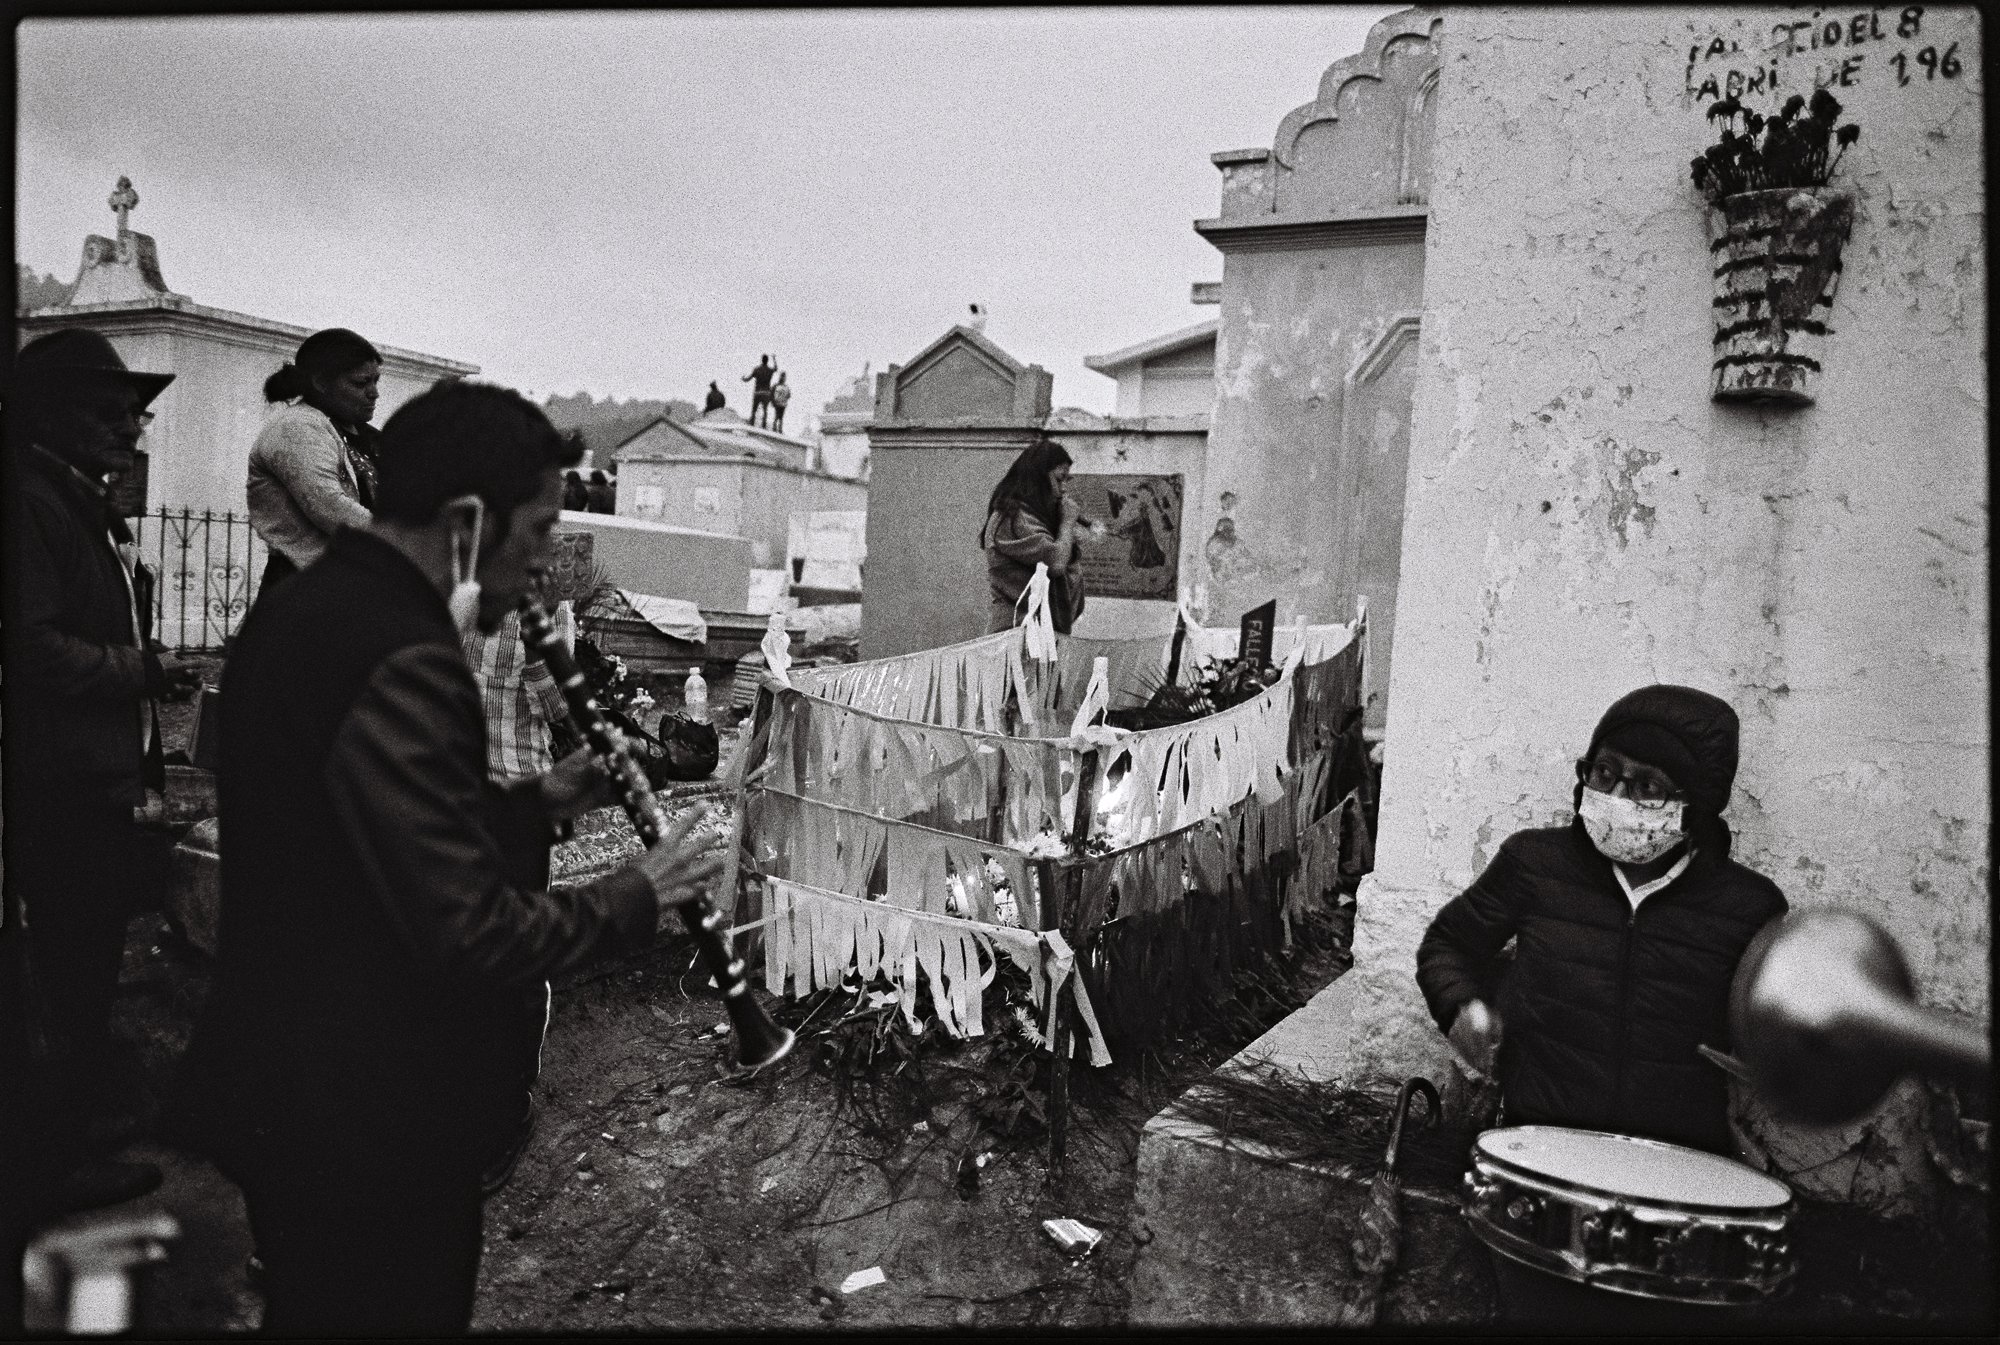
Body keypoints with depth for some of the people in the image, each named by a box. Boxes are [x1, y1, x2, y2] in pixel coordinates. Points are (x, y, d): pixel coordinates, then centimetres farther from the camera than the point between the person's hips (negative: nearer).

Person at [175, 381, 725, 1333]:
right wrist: (638, 896, -15)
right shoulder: (401, 661, -27)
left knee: (316, 1306, 27)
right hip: (369, 1122, -9)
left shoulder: (305, 610, 4)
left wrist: (533, 801, 6)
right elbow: (470, 931, -29)